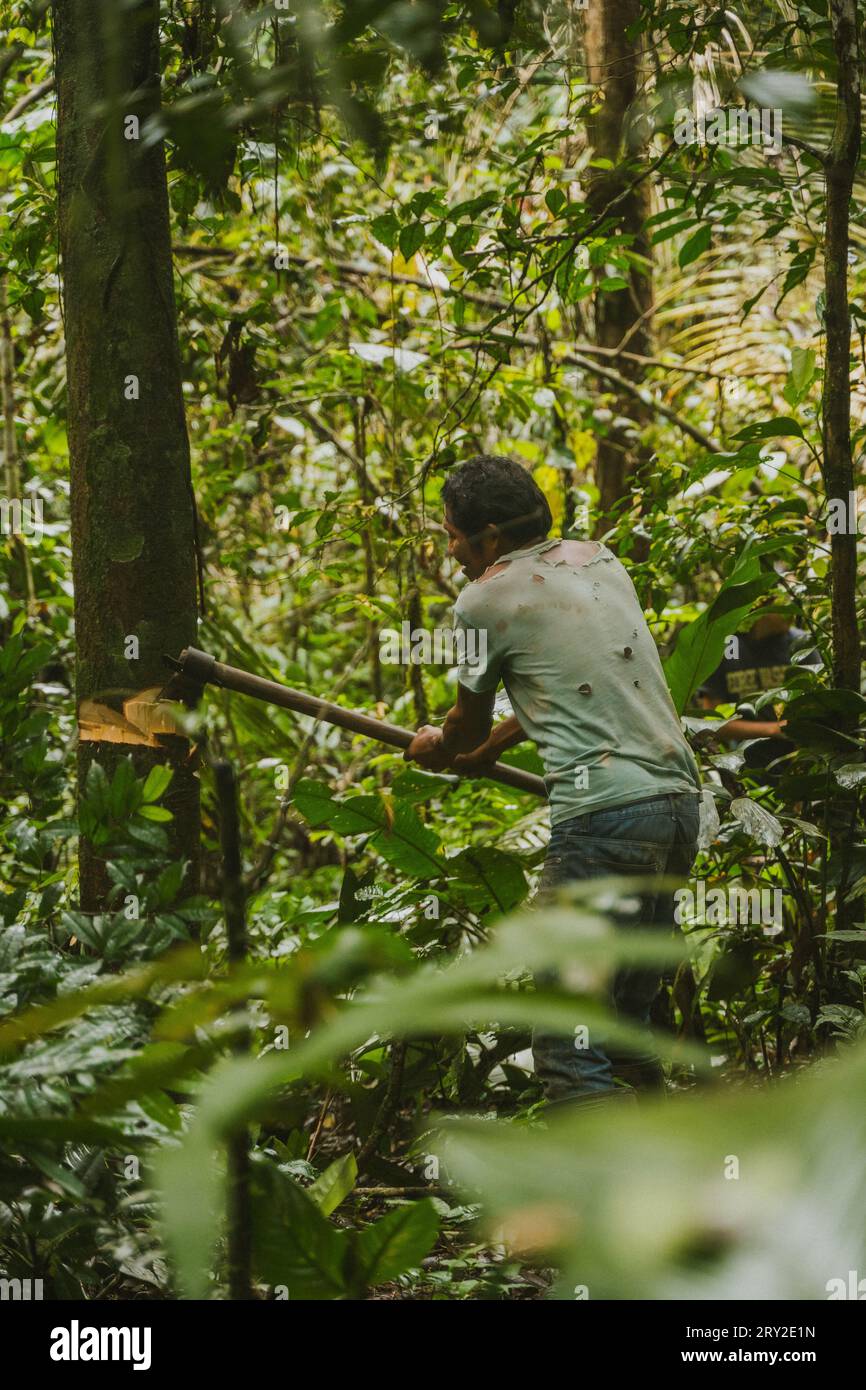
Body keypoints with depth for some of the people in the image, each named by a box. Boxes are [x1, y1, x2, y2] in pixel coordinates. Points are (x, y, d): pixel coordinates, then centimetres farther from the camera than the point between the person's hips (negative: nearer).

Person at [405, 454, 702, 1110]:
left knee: (567, 1039, -8)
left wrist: (435, 749, 39)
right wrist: (490, 747, 47)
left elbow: (469, 724, 16)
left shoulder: (484, 601, 0)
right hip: (681, 799, 8)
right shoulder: (600, 560, 20)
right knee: (630, 1013, 20)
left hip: (605, 810, -8)